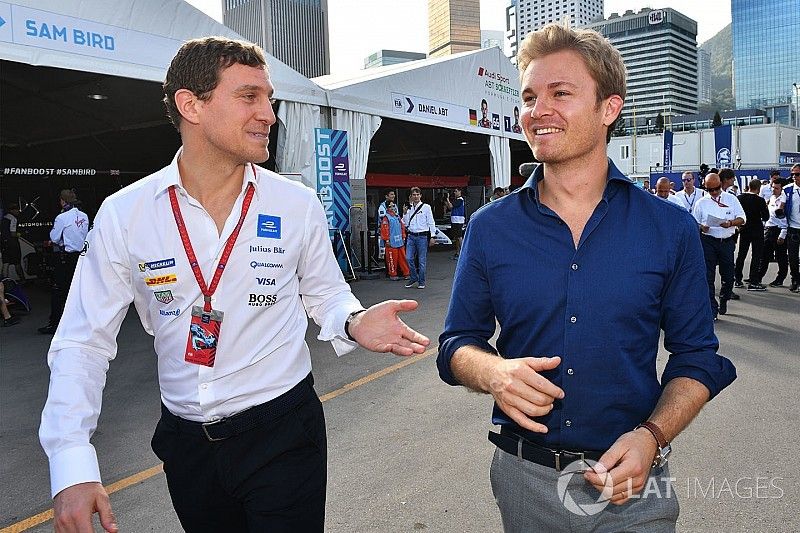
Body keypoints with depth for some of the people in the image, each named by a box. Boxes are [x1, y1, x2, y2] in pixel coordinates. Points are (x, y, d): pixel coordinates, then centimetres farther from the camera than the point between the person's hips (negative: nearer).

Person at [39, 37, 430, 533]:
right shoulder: (124, 213, -9)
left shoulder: (297, 204, -8)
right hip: (185, 441, 2)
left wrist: (354, 322, -19)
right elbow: (84, 342, -5)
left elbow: (325, 293, 5)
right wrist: (72, 465, -15)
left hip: (284, 435, -1)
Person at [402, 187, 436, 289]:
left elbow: (431, 222, 0)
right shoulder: (409, 208, 9)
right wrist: (405, 213, -3)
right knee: (409, 258, -1)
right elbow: (406, 223, 11)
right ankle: (414, 277, 19)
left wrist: (432, 236, -3)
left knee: (422, 260, 2)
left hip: (422, 236, -3)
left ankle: (421, 282, 13)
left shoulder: (426, 207, -1)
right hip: (411, 236, 4)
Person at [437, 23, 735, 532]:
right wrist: (493, 372, -19)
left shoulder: (671, 228, -6)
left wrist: (651, 436, -16)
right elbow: (458, 341, 2)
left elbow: (696, 356, 1)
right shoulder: (489, 227, -5)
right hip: (524, 477, 2)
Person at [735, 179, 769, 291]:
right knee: (756, 256, 1)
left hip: (744, 230, 4)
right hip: (757, 230, -4)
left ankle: (737, 279, 19)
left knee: (741, 254, 14)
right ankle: (753, 282, 0)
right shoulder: (760, 200, -15)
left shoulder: (739, 198, -4)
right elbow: (766, 217, -9)